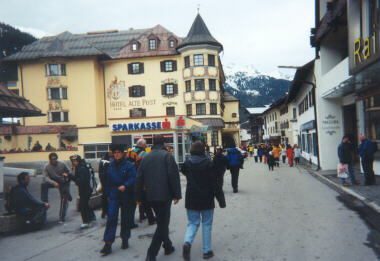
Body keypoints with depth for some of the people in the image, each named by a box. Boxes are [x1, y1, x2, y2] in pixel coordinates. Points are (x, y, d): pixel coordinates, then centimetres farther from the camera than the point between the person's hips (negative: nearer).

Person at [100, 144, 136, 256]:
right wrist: (108, 194, 15)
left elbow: (133, 178, -14)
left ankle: (125, 239, 26)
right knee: (111, 218, -4)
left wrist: (125, 186, -30)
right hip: (114, 195, 3)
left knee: (126, 218, 9)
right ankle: (108, 244, -2)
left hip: (126, 195, -3)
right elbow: (108, 181, 13)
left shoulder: (128, 165, -8)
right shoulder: (111, 165, 7)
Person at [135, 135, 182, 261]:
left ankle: (168, 246, 34)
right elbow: (174, 176, -13)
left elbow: (139, 179, 9)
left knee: (162, 221, 21)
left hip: (151, 197, 6)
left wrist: (139, 197, 14)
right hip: (164, 195, -6)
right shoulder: (167, 155, -7)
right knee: (162, 223, 0)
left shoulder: (146, 157, 9)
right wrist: (177, 194, -9)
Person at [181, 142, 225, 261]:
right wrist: (221, 200, -5)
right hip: (206, 200, -2)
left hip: (191, 200, 3)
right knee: (206, 224, 10)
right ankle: (207, 251, 14)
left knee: (192, 223, 12)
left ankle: (187, 242, -13)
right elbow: (214, 184, -11)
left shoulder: (187, 163, -1)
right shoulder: (208, 163, -11)